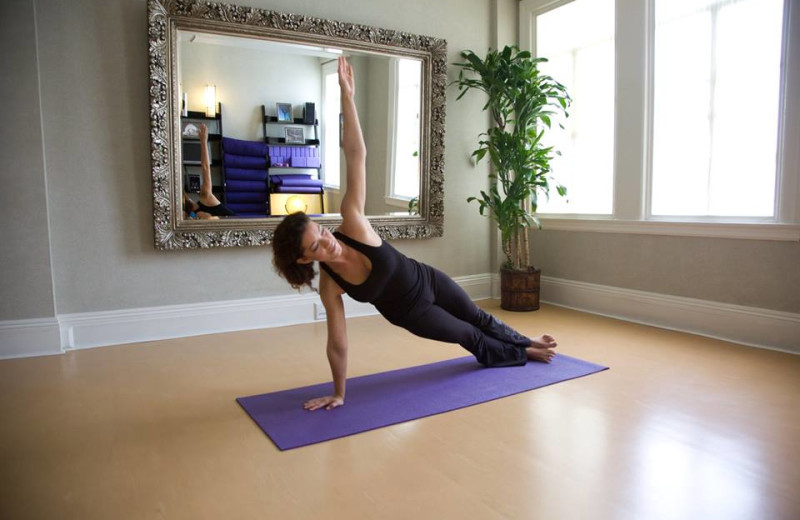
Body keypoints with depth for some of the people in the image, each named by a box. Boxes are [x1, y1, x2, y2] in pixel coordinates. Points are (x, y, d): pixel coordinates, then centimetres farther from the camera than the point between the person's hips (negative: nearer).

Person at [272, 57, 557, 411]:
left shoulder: (352, 224, -30)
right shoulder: (329, 285, -29)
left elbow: (356, 155, -35)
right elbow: (337, 343, -20)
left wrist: (346, 96, -41)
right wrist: (338, 393, -14)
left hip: (429, 282, 1)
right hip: (409, 314, -1)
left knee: (478, 319, 27)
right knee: (472, 338, 20)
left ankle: (525, 342, 58)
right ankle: (522, 354, 52)